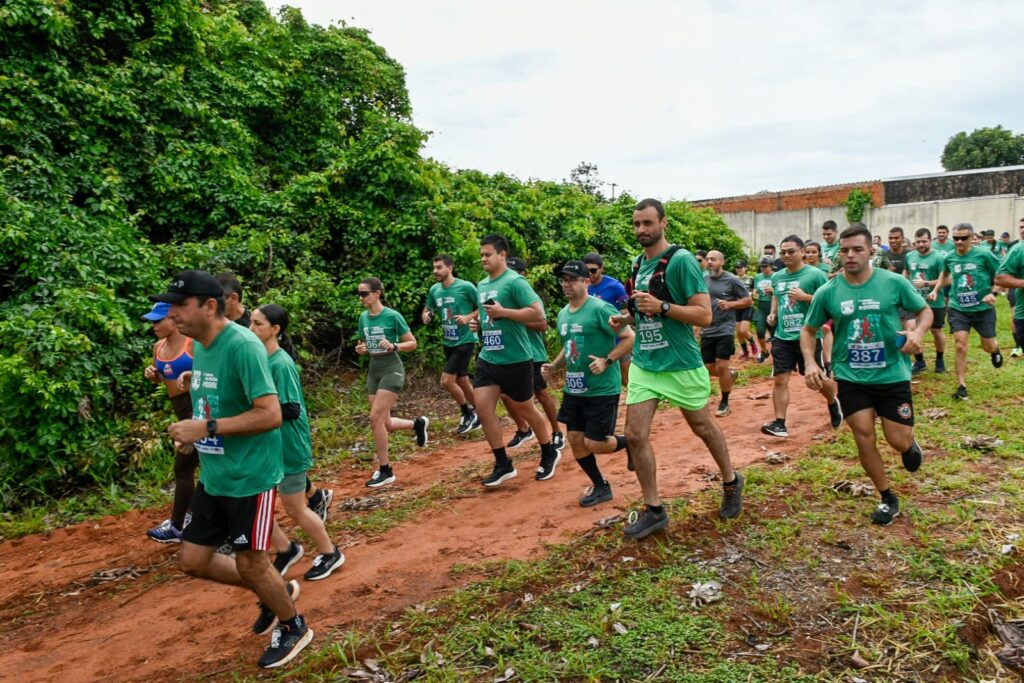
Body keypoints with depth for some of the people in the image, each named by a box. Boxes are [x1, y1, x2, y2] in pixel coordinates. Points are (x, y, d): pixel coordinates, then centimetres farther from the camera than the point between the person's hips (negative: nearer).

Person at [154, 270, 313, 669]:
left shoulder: (242, 346, -23)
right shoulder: (199, 347, 6)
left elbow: (270, 414, -28)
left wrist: (206, 428, -27)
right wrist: (191, 428, 5)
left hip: (250, 477, -9)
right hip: (213, 477, 9)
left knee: (249, 564, 6)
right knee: (193, 560, 14)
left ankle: (293, 628, 32)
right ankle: (278, 590, 34)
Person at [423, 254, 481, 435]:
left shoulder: (466, 287, -14)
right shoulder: (434, 290, 3)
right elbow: (428, 310, 17)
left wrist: (468, 317, -21)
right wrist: (426, 317, -5)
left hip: (465, 340, -7)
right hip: (448, 342, 7)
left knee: (446, 381, -12)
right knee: (462, 381, 14)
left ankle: (468, 413, 9)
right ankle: (476, 415, 30)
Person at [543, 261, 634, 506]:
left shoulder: (601, 309, -15)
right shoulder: (563, 314, 9)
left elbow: (630, 338, -15)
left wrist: (607, 361, -24)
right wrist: (554, 365, 7)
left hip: (602, 389, -8)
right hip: (573, 389, 8)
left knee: (594, 444, -6)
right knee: (575, 440, 8)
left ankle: (630, 442, 25)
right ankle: (600, 486, 26)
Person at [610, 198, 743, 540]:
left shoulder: (681, 260, -14)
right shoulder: (637, 263, 8)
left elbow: (704, 315, -18)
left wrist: (661, 307, -28)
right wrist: (627, 318, 2)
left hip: (680, 364, -6)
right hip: (643, 363, 6)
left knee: (703, 427, 14)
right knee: (635, 435, -1)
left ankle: (731, 482, 41)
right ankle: (653, 510, 13)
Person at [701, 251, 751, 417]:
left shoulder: (732, 280, -7)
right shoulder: (703, 278, 4)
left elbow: (747, 300, -2)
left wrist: (730, 304, -18)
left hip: (725, 329, -5)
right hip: (707, 330, 5)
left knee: (721, 366, -9)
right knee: (710, 368, 9)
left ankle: (724, 403, 8)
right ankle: (730, 374, 42)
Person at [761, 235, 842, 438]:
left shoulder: (815, 274, -9)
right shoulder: (777, 277, 9)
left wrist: (805, 297, -20)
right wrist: (773, 313, 9)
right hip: (782, 337, 4)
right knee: (779, 380, -2)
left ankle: (833, 404, 41)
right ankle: (780, 423, 3)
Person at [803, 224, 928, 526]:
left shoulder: (894, 282, -9)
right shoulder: (827, 292, -6)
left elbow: (925, 310, 5)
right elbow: (808, 330, 6)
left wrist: (917, 332, -17)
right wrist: (810, 363, -10)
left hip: (893, 374, -1)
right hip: (851, 377, 1)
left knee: (898, 441, 2)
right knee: (864, 437, 0)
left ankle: (910, 444, 43)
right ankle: (887, 499, 20)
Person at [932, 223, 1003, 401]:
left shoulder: (984, 254, -12)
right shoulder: (949, 258, -1)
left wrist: (993, 293, -15)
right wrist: (936, 289, 12)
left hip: (983, 308, -1)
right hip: (958, 309, 1)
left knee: (988, 347, 10)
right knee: (960, 346, -9)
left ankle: (995, 350, 50)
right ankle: (961, 386, -1)